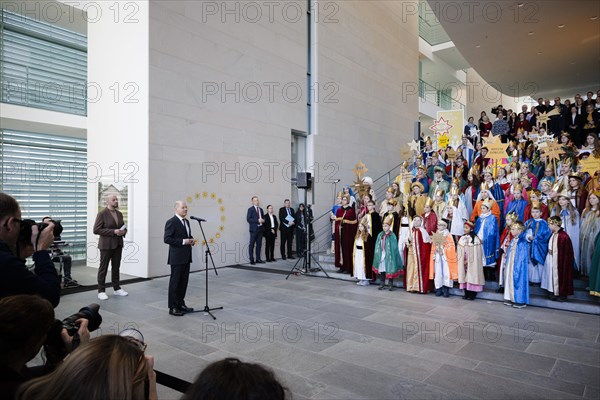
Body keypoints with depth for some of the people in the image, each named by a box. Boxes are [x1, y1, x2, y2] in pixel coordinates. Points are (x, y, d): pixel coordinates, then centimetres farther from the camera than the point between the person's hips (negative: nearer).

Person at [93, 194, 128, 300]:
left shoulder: (119, 214, 11)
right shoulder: (102, 214, -8)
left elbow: (124, 227, 21)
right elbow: (96, 230, -14)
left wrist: (123, 231, -4)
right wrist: (113, 231, -20)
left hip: (118, 244, 6)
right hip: (106, 245, -6)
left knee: (116, 267, 12)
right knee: (103, 268, 2)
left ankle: (117, 288, 21)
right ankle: (101, 291, 9)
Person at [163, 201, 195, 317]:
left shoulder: (186, 221, 15)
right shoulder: (171, 222, -11)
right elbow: (167, 239, -18)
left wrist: (191, 240, 4)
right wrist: (183, 241, -21)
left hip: (186, 257, 8)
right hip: (177, 258, -8)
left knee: (184, 282, 13)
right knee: (175, 282, 0)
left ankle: (180, 304, 24)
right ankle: (173, 307, 8)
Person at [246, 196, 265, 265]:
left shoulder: (261, 209, 17)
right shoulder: (250, 209, -3)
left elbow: (263, 218, 24)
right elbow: (248, 219, -12)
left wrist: (263, 220, 0)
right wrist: (258, 220, -19)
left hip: (260, 229, 6)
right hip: (254, 229, -6)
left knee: (259, 244, 9)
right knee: (252, 245, -2)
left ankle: (258, 259, 16)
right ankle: (251, 260, 1)